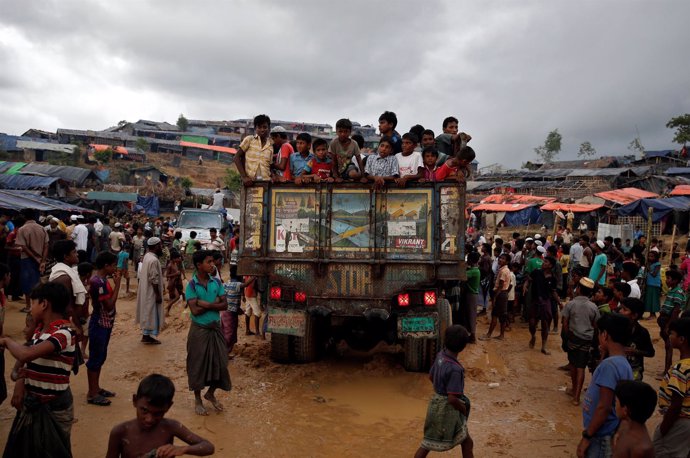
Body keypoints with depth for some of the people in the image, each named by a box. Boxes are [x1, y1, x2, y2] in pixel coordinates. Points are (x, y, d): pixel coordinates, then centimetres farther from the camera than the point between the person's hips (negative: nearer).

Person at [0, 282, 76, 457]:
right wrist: (20, 383, -7)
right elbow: (32, 361, 12)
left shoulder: (64, 333, -25)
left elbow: (25, 354, -36)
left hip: (54, 407, -8)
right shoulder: (40, 329, 5)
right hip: (32, 402, 8)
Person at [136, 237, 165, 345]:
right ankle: (148, 336, 10)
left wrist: (160, 271, 10)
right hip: (151, 292, -10)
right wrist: (158, 295, -19)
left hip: (146, 291, 10)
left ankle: (146, 334, 26)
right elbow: (154, 280, -24)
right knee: (151, 313, 1)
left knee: (147, 313, 17)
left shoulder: (147, 256, 6)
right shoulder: (153, 260, -25)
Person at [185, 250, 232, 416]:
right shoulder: (191, 285, -12)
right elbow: (195, 310, -20)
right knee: (198, 364, 7)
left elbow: (224, 304, -6)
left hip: (216, 328, 4)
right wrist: (214, 303, -16)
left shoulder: (216, 282, 0)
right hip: (199, 329, -4)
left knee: (220, 362, 8)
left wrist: (206, 304, -19)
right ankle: (198, 400, 25)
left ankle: (211, 393, 31)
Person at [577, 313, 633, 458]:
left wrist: (587, 437, -16)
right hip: (609, 434, 8)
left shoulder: (609, 365, -21)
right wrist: (605, 355, 9)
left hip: (601, 437, -8)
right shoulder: (624, 364, 7)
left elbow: (604, 407, -23)